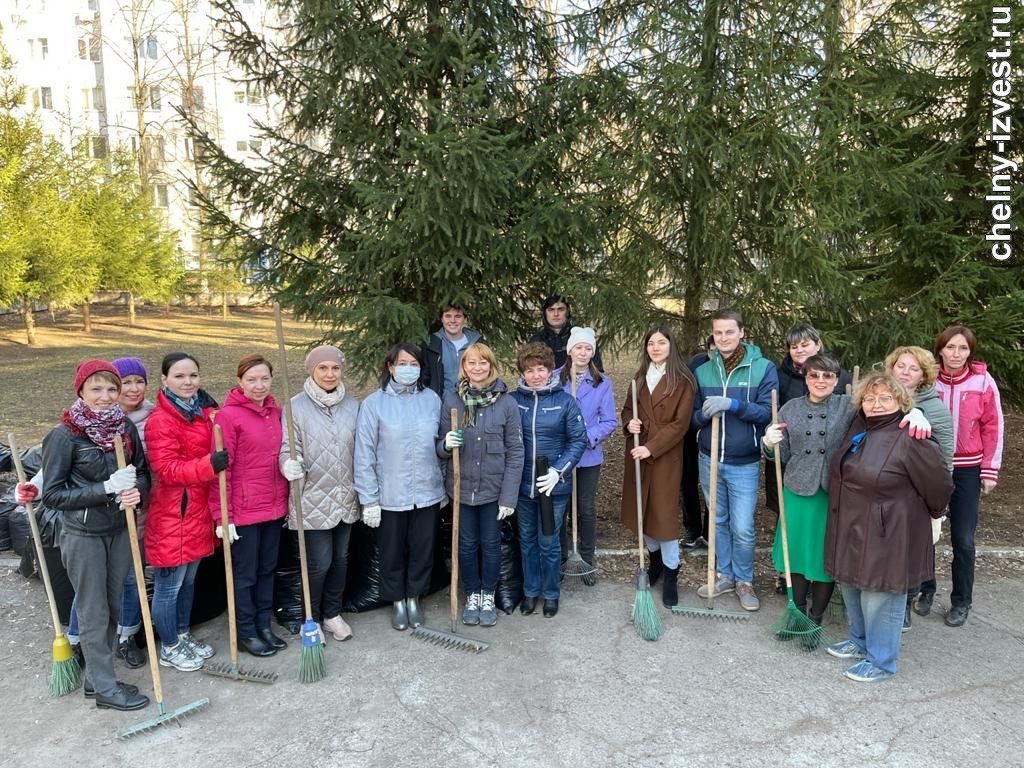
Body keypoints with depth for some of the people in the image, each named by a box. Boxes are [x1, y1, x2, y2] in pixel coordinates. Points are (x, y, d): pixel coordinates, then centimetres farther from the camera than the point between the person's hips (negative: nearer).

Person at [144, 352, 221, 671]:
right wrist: (208, 465, -34)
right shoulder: (161, 420, -16)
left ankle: (183, 635, 37)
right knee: (169, 585, 7)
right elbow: (167, 470, -22)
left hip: (199, 510, 8)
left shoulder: (204, 411, 7)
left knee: (189, 579, 21)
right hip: (172, 514, -8)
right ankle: (169, 648, 23)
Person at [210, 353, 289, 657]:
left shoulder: (275, 411, 6)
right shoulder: (228, 415, -13)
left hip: (274, 506, 6)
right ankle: (246, 632, 25)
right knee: (245, 573, 9)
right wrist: (222, 516, -15)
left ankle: (264, 625, 33)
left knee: (267, 568, 18)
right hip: (244, 509, -6)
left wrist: (285, 500, 12)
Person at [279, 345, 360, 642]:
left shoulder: (352, 405, 4)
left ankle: (333, 614, 35)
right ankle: (310, 619, 23)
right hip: (313, 498, -4)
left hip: (345, 497, 5)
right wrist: (290, 466, -34)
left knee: (340, 558, 15)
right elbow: (287, 448, -10)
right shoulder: (297, 406, -9)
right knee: (319, 562, 0)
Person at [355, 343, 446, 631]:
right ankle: (397, 600, 35)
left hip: (428, 493, 3)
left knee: (423, 550, 15)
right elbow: (364, 455, -8)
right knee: (393, 552, 13)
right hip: (390, 496, -2)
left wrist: (444, 487, 9)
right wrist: (369, 499, -9)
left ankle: (414, 597, 37)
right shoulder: (374, 403, -9)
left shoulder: (432, 399, 0)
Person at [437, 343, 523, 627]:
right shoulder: (451, 400, -3)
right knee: (466, 544, 12)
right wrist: (447, 444, -20)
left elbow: (515, 452, -6)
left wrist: (509, 497, -10)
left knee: (491, 544, 11)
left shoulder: (506, 402, -7)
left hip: (494, 488, -1)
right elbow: (441, 448, 5)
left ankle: (488, 596, 32)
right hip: (462, 487, 1)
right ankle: (472, 595, 33)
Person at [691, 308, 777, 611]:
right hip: (710, 459, 3)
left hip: (744, 464, -3)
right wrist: (706, 413, -18)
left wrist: (731, 404, -26)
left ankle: (744, 580, 22)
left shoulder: (763, 368, -7)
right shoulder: (702, 371, 3)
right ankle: (724, 574, 31)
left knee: (742, 529, 0)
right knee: (718, 522, 15)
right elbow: (694, 417, 6)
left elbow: (767, 413, -13)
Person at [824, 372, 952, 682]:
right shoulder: (858, 427, 3)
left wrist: (927, 516, 5)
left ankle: (881, 661, 23)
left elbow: (939, 487, -10)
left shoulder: (912, 440, -20)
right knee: (852, 586, 21)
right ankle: (860, 641, 43)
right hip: (851, 528, 8)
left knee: (880, 596, 4)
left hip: (888, 534, -8)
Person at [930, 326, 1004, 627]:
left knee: (963, 539, 3)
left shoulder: (983, 382, -4)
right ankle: (925, 589, 26)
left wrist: (990, 471, 0)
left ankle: (961, 602, 20)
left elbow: (993, 427, 0)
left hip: (967, 470, 0)